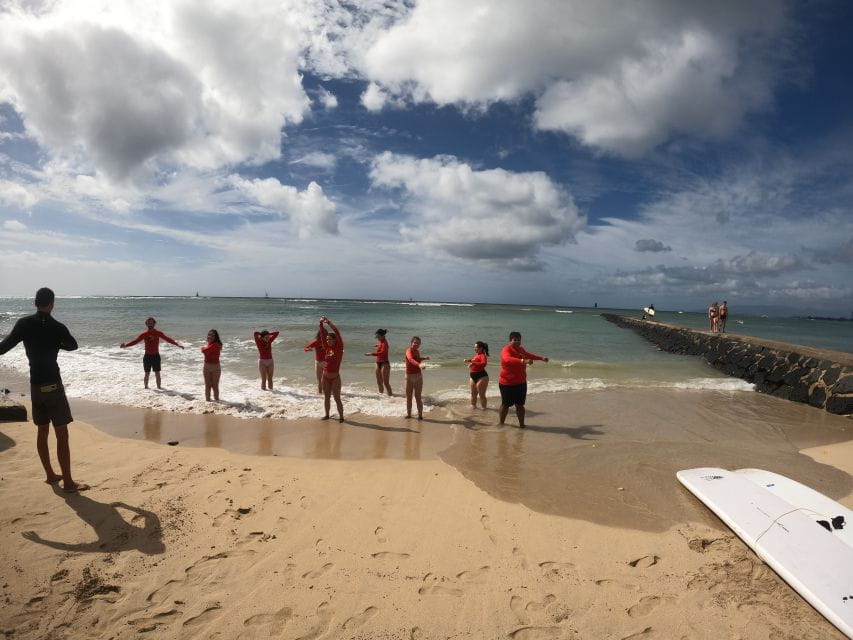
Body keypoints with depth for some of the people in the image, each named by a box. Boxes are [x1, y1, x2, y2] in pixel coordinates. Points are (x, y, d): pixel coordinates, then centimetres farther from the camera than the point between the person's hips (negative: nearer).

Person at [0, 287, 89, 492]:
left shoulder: (24, 324, -2)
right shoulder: (58, 327, -10)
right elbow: (72, 345, 8)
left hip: (35, 385, 5)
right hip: (53, 385, -5)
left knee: (42, 431, 16)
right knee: (62, 434, -3)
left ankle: (50, 475, 28)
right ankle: (68, 482, -1)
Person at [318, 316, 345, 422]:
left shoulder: (339, 348, -7)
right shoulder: (327, 348, 5)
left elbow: (337, 333, -15)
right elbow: (322, 335, 3)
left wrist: (328, 321, -14)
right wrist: (321, 324, -6)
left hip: (335, 377, -5)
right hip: (325, 376, 5)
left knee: (337, 398, -3)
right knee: (326, 397, 14)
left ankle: (341, 416, 5)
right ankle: (327, 414, 26)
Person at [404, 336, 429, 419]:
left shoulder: (417, 351, 6)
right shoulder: (409, 351, -13)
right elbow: (411, 359, -36)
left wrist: (423, 358, 12)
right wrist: (419, 365, -53)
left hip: (418, 376, 3)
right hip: (409, 376, -3)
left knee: (418, 397, 2)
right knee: (408, 397, 10)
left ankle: (420, 415, 7)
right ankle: (409, 414, 23)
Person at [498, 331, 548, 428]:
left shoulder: (521, 349, 10)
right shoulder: (506, 350, -18)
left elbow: (528, 355, 33)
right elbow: (508, 359, -41)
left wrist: (541, 358, 33)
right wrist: (523, 361, -53)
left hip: (521, 383, 7)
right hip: (507, 384, -7)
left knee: (520, 405, 13)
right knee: (505, 405, 6)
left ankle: (522, 424, 23)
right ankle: (500, 424, 20)